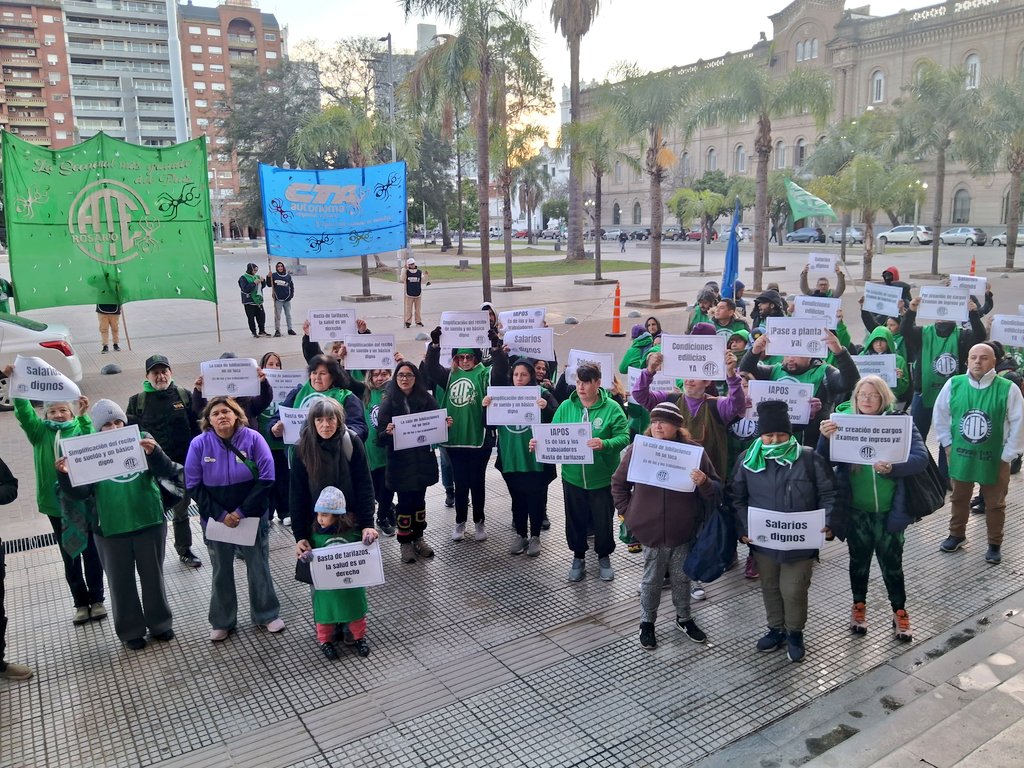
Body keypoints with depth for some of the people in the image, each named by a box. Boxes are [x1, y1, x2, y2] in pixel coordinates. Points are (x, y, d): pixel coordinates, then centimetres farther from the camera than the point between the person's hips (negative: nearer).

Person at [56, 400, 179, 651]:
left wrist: (154, 452, -30)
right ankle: (131, 630, 27)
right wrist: (65, 475, -26)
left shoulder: (140, 441, -3)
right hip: (111, 531, 0)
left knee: (153, 577, 14)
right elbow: (80, 493, -7)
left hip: (149, 524, 1)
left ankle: (160, 624, 30)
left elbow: (166, 472, -10)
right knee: (122, 583, 11)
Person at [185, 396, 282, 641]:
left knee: (259, 567, 11)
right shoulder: (199, 444, -9)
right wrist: (221, 515, -13)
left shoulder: (253, 438, -12)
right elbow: (193, 486, -6)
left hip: (252, 517, -1)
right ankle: (222, 622, 31)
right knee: (221, 572, 15)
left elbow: (266, 479, -12)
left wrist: (242, 511, -16)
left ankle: (266, 615, 29)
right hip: (216, 519, 1)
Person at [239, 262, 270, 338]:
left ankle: (262, 331, 19)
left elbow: (262, 286, 18)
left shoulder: (256, 277, 11)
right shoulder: (243, 278, -8)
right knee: (251, 318, -1)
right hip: (249, 302, -6)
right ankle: (254, 332, 8)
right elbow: (245, 289, -19)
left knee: (262, 315, 7)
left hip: (258, 300, 6)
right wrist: (254, 283, -23)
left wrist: (262, 281, -2)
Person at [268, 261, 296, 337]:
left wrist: (291, 295, 5)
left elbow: (292, 286, 15)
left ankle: (290, 329, 18)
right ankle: (277, 330, 3)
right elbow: (269, 285, -2)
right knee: (277, 316, -1)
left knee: (288, 315, 10)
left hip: (287, 299, 3)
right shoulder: (274, 275, -2)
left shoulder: (288, 276, 6)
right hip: (278, 299, -3)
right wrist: (269, 277, -16)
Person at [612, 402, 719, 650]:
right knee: (652, 579, 13)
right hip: (651, 530, -1)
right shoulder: (638, 449, -6)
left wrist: (704, 483, -24)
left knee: (681, 577, 17)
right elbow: (618, 483, 7)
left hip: (684, 531, 1)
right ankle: (647, 622, 31)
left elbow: (715, 491, -3)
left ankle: (684, 618, 39)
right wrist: (627, 512, 1)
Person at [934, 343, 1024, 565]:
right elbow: (940, 415, 5)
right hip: (960, 455, 2)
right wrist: (947, 444, 2)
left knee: (995, 504, 13)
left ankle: (995, 544, 30)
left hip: (994, 458, -2)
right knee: (959, 498, 19)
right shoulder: (953, 384, -8)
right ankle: (957, 535, 39)